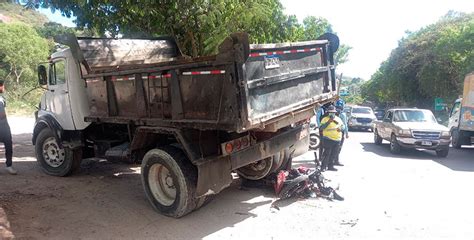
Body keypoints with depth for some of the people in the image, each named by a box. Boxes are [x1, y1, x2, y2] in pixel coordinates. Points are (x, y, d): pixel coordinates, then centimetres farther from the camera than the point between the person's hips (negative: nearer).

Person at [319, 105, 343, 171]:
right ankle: (323, 167, -1)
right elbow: (321, 128, -14)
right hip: (328, 139, -6)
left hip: (337, 140, 6)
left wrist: (340, 129, -5)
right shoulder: (325, 119, -3)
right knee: (326, 153, -8)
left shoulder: (338, 119, 15)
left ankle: (330, 166, 22)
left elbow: (342, 127, 18)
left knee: (334, 154, 11)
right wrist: (328, 122, -23)